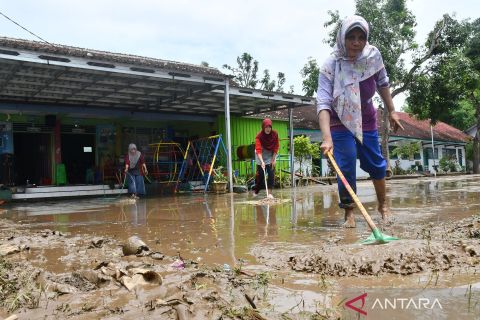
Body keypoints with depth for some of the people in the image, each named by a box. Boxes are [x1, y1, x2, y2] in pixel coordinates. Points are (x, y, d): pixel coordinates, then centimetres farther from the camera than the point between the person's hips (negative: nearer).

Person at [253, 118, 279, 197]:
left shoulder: (275, 134, -17)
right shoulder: (259, 136, -25)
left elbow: (276, 147, -8)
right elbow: (258, 150, -34)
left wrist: (273, 159, -11)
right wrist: (262, 161, -45)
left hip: (271, 154, 2)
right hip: (261, 154, -2)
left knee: (271, 173, -8)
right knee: (261, 173, -2)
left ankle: (269, 192, -3)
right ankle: (255, 190, 20)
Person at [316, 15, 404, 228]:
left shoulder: (373, 55, -14)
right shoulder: (330, 66, -27)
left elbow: (382, 83, 5)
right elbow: (323, 103, -37)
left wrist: (391, 111, 9)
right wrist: (327, 138, -48)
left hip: (366, 119, 4)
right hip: (340, 122, -4)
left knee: (375, 163, 10)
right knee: (346, 167, -14)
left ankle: (383, 204, 33)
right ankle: (349, 213, 1)